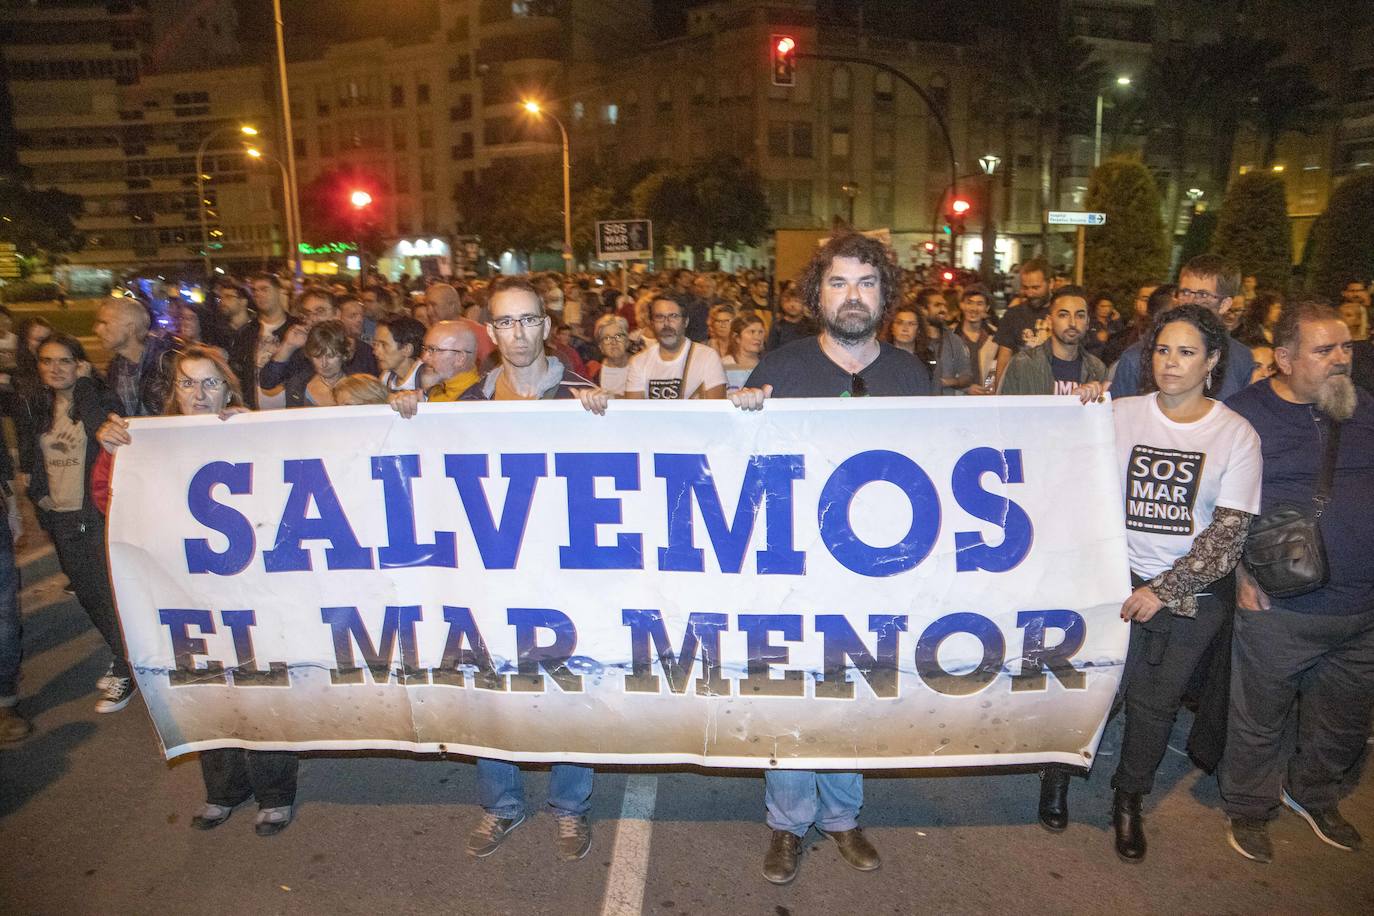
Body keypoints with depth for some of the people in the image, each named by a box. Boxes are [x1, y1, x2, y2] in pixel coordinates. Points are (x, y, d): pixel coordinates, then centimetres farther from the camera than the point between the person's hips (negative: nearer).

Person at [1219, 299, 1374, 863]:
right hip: (1282, 608, -5)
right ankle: (1247, 809, 32)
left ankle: (1311, 793, 46)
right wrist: (1241, 571, -12)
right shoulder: (1242, 415, -9)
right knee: (1260, 719, 9)